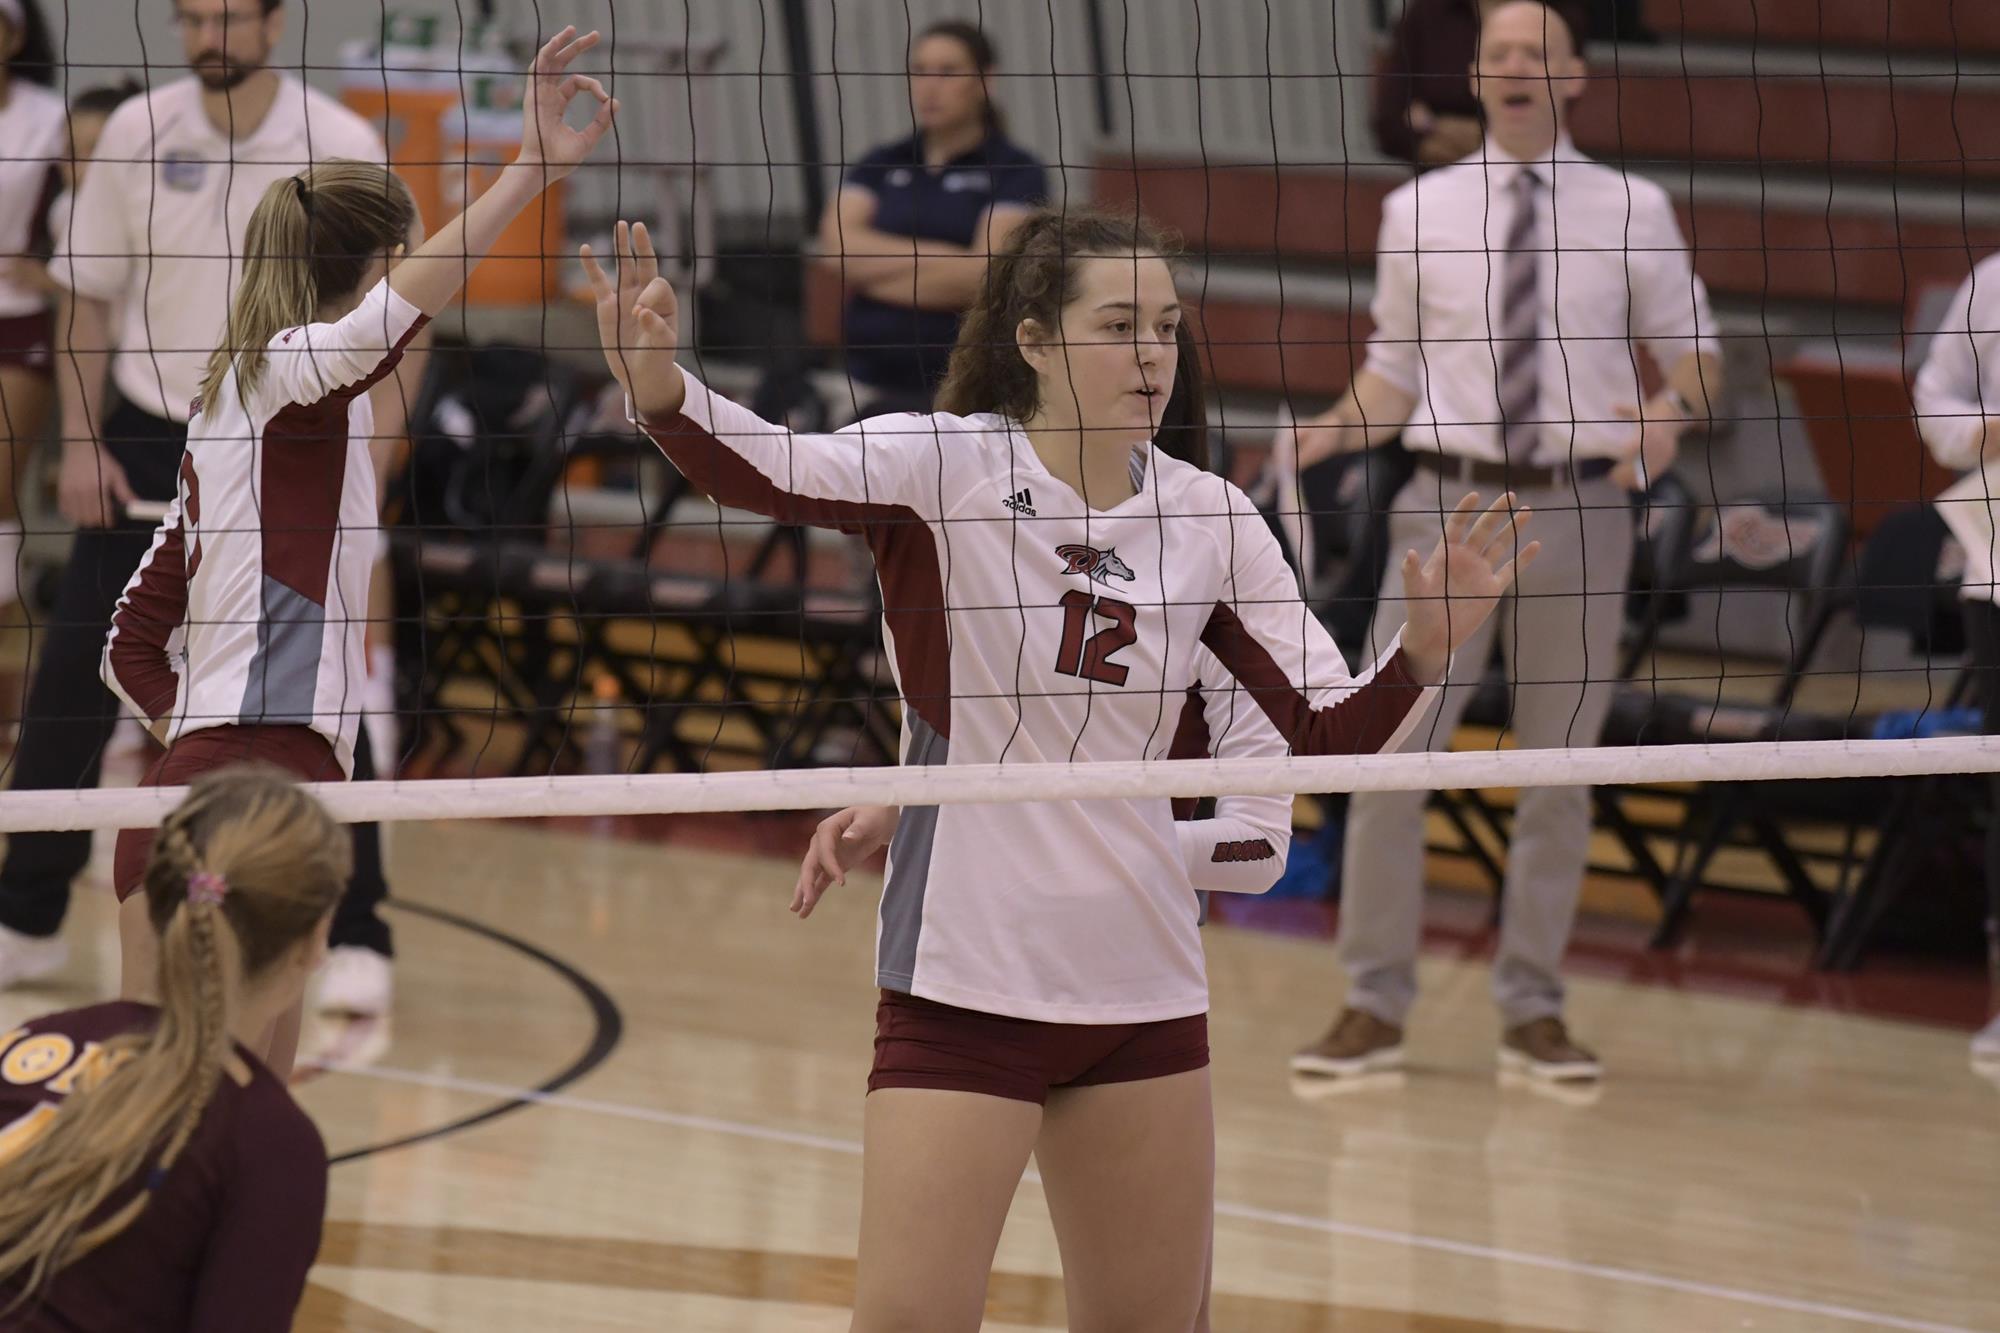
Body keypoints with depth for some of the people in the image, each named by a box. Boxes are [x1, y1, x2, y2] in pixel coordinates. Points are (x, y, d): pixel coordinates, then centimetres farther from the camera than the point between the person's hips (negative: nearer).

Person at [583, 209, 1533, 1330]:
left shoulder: (1207, 518, 4)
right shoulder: (946, 464, -9)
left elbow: (1333, 733, 4)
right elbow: (767, 471, -28)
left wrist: (1430, 644, -14)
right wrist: (661, 387, -47)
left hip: (1145, 983, 5)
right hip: (966, 974, -5)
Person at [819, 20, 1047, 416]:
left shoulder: (1016, 172, 1)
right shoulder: (882, 165, 15)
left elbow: (985, 273, -11)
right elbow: (838, 243, 0)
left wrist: (872, 271, -2)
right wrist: (940, 257, -8)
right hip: (872, 383, 4)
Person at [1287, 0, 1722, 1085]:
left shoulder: (1631, 211, 3)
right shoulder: (1418, 213, 5)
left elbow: (1694, 345, 9)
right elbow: (1396, 371, 10)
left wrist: (1674, 411, -13)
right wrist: (1328, 433, -7)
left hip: (1579, 508, 0)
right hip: (1452, 498, 0)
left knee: (1559, 773, 6)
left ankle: (1533, 1011, 17)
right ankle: (1374, 1007, 4)